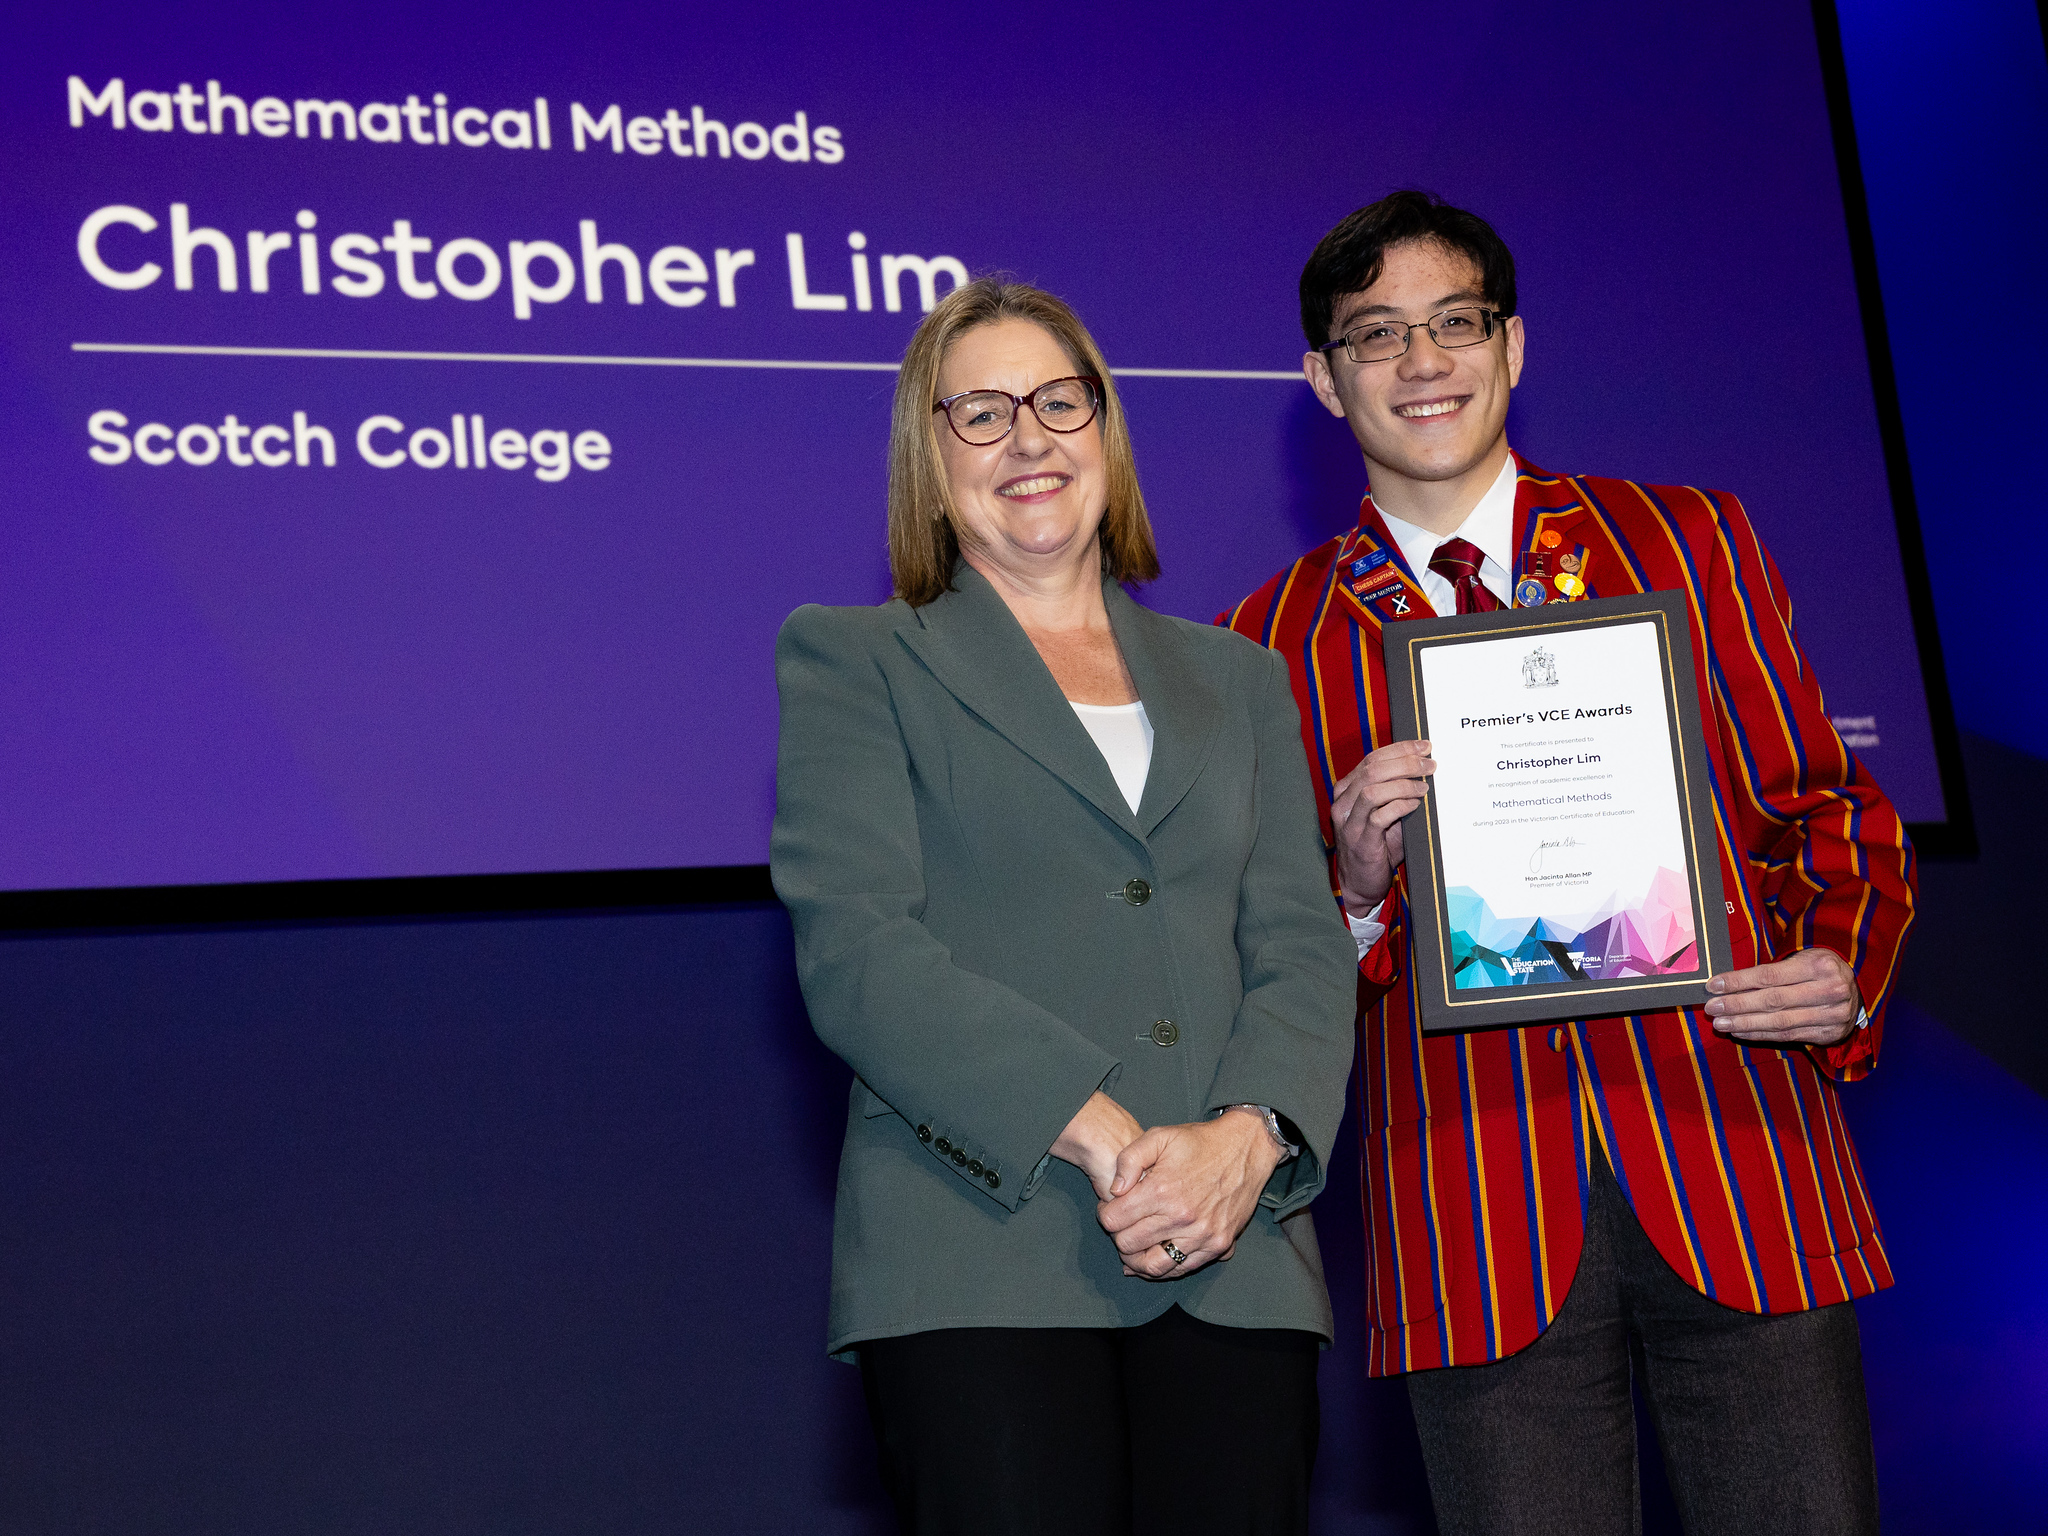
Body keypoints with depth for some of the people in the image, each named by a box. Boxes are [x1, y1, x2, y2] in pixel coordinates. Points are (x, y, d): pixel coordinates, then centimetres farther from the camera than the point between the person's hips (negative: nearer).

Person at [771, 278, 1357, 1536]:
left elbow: (1305, 949, 11)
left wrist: (1247, 1135, -10)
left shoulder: (1237, 678, 21)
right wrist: (1102, 1134, -15)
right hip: (979, 1258, -3)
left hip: (1239, 1258, 3)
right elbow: (856, 949, -4)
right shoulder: (853, 662, 10)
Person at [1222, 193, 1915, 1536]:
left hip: (1738, 1162, 1)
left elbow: (1829, 814, 12)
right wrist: (1356, 883, -12)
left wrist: (1846, 970, -8)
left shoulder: (1688, 541, 11)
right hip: (1483, 1238, 0)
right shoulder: (1279, 640, 8)